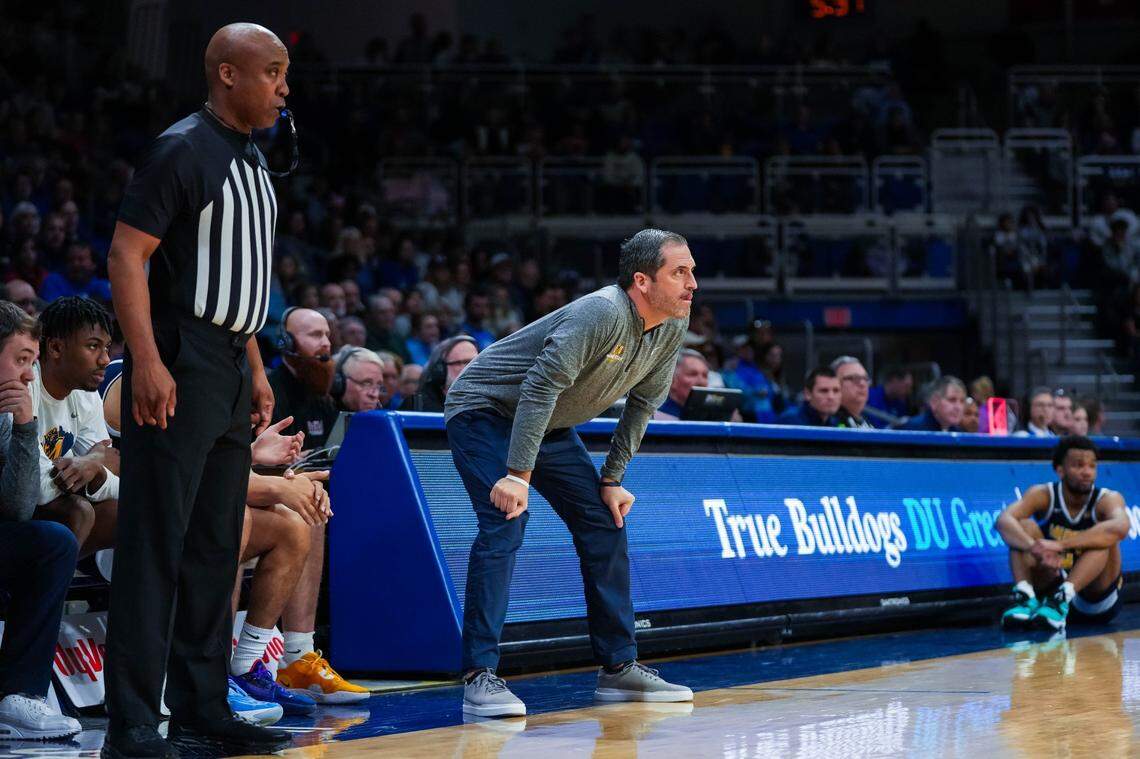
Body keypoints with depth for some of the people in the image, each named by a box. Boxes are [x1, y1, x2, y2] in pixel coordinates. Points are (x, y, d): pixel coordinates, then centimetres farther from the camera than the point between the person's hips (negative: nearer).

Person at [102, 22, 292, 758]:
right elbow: (126, 256, -15)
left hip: (229, 371, 9)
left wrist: (255, 368, 19)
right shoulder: (182, 151, -11)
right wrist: (148, 362, -22)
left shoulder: (252, 160, 16)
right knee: (155, 545, -9)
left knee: (216, 547, 11)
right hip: (177, 370, -9)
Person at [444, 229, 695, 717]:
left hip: (550, 426, 9)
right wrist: (518, 474, -40)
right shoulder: (603, 314, -32)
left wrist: (612, 479, 4)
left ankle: (619, 668, 11)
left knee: (605, 526, 3)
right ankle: (479, 677, -24)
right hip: (486, 411, -9)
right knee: (504, 527, -23)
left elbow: (642, 403, 7)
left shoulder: (672, 327, -6)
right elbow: (541, 386, -36)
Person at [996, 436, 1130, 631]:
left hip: (1097, 603, -2)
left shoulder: (1108, 499, -14)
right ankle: (1025, 597, -37)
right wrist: (1037, 548, -46)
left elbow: (1120, 528, -39)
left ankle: (1062, 598, -44)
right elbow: (1004, 521, -26)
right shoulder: (1043, 495, -7)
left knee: (1104, 538, -27)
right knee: (1024, 527, -17)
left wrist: (1061, 545, -47)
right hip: (1050, 588, 2)